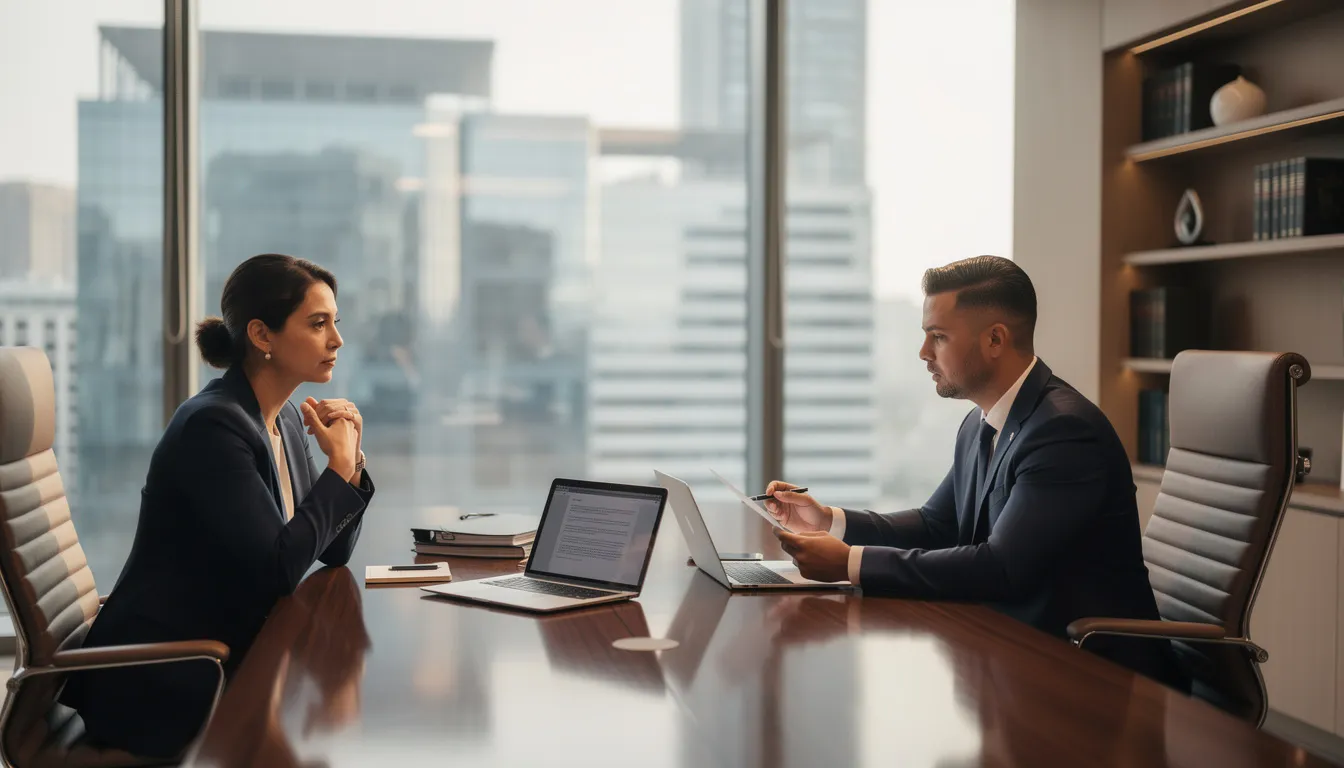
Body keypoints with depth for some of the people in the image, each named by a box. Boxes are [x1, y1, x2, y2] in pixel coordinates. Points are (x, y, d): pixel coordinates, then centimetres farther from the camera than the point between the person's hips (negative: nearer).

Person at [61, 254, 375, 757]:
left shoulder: (286, 420, 7)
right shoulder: (212, 427, -19)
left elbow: (333, 551, 11)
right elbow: (279, 569, -24)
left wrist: (348, 460, -5)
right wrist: (338, 466, -13)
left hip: (231, 661, 8)